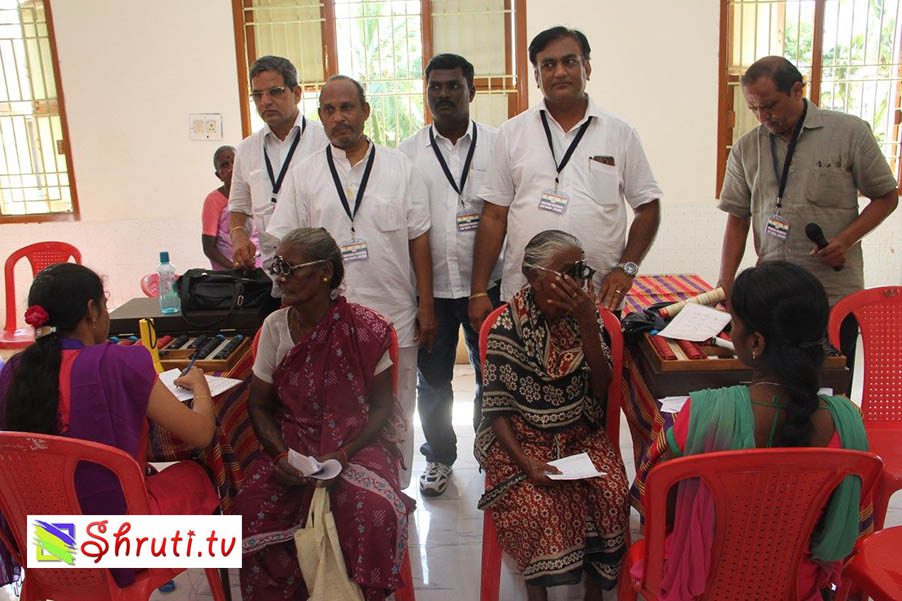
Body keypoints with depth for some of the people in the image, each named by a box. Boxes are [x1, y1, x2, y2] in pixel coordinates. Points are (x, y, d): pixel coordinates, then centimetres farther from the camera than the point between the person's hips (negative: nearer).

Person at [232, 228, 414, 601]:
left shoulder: (365, 329, -10)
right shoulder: (275, 327, -1)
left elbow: (382, 407, -3)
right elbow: (259, 406, 7)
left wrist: (343, 455, -17)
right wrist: (280, 454, -11)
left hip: (356, 441, -2)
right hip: (292, 443, 3)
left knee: (373, 513, -30)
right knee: (252, 507, -23)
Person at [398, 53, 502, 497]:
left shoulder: (497, 144, 1)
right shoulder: (408, 153, 4)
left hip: (486, 285, -1)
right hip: (429, 288, 1)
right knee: (432, 380, 13)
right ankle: (439, 456, 34)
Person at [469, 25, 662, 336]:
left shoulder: (620, 134, 5)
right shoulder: (512, 133, 5)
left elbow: (648, 207, 9)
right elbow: (494, 216, 4)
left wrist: (626, 268, -5)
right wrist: (478, 292, 0)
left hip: (598, 299, 0)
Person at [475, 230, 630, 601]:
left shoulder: (585, 316, -2)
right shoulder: (508, 328, -13)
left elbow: (600, 389, -9)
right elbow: (497, 408, -10)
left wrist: (588, 323, -19)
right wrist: (526, 462, -22)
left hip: (579, 434, 3)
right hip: (522, 439, -3)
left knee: (612, 495, -20)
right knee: (537, 505, -27)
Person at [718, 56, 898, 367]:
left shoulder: (850, 132, 0)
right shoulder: (746, 148, 7)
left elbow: (886, 197, 5)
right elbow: (737, 219, 7)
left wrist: (846, 240, -12)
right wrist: (726, 284, -3)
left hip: (835, 295, -2)